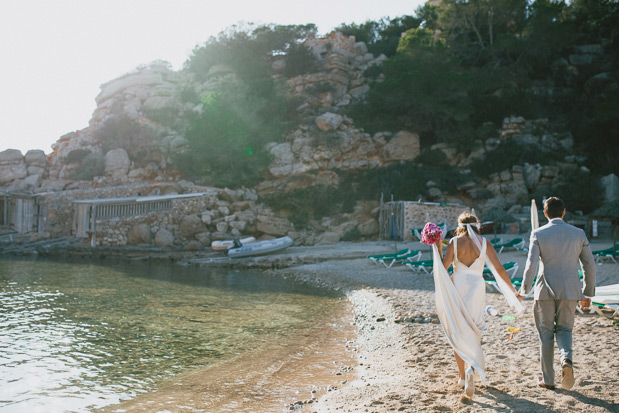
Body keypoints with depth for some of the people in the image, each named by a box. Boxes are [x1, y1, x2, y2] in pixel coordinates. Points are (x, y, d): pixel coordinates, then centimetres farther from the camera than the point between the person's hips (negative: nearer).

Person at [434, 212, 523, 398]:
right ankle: (471, 369, -15)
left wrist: (438, 249, 0)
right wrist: (513, 291, 5)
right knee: (473, 332, 9)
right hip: (476, 288, 0)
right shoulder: (484, 243, 1)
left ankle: (462, 376, 17)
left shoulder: (454, 242, -2)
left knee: (458, 332, 13)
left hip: (456, 288, 0)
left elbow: (443, 267, -11)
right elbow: (499, 269, -2)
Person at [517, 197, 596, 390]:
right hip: (570, 290, 2)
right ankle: (566, 358, -14)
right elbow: (589, 265, 6)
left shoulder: (538, 234, -4)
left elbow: (531, 264, -13)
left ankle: (547, 379, 15)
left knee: (546, 333, 9)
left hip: (546, 290, -2)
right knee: (564, 328, 17)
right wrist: (587, 293, 14)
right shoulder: (579, 234, 4)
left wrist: (524, 290, -8)